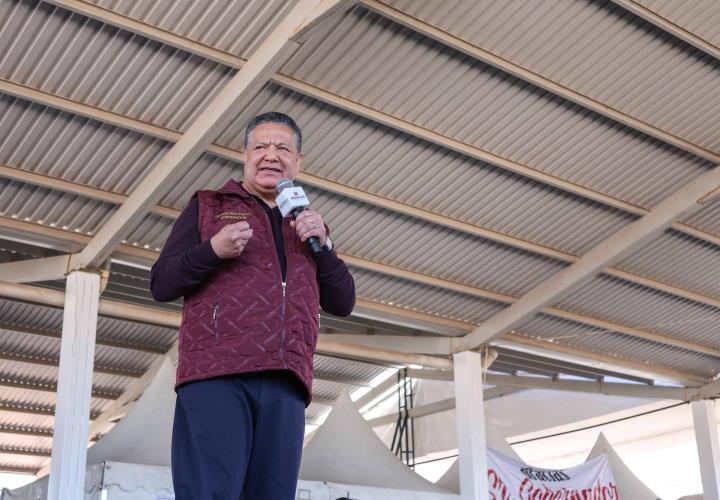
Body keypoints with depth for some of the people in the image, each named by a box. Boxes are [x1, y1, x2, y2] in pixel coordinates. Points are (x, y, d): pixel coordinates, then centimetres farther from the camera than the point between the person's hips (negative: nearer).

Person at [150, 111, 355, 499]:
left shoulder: (309, 225, 27)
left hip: (285, 386, 3)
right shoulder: (207, 206, 18)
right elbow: (161, 284, 10)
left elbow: (343, 304, 18)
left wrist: (322, 244, 2)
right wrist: (213, 249, -8)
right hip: (215, 377, -3)